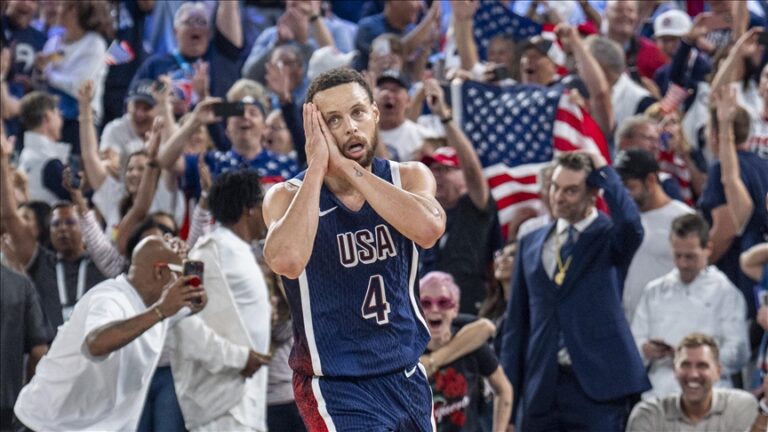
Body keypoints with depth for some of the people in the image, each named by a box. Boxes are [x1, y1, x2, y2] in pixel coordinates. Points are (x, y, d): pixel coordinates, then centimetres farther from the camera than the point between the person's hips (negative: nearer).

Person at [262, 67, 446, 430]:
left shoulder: (409, 177, -1)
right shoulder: (289, 196, -10)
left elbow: (429, 229, -24)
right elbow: (288, 260, -33)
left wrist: (347, 167, -25)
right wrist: (317, 167, -25)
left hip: (407, 378, 5)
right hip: (336, 387, -5)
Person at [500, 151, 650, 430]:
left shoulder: (610, 238, 1)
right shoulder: (531, 244, 14)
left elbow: (631, 224, -25)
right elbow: (517, 321, 15)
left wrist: (602, 171, -12)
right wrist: (508, 389, 9)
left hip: (595, 384, -5)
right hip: (541, 385, 5)